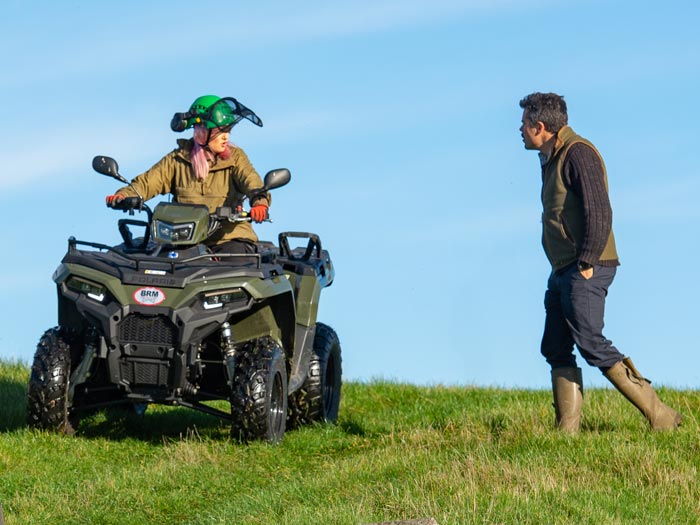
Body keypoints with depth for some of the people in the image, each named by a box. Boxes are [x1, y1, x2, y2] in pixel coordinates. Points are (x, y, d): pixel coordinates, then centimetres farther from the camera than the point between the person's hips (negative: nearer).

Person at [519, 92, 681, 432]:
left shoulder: (578, 154, -12)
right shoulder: (552, 159, 19)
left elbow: (599, 212, -19)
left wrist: (585, 263, -21)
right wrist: (567, 269, 17)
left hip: (586, 270, -10)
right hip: (563, 272, 10)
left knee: (591, 345, -16)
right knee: (556, 350, 5)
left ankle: (659, 416, -14)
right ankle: (567, 429, 4)